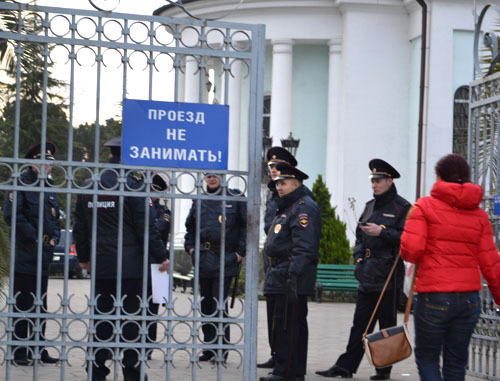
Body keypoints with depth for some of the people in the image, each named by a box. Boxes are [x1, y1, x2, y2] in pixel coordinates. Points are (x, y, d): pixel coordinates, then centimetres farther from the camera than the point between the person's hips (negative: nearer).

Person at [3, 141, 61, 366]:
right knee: (22, 306, -4)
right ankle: (19, 353, 1)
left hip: (43, 258, 8)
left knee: (40, 305, 11)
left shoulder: (48, 187, 16)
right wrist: (35, 237, -17)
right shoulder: (21, 183, -8)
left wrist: (54, 237, 3)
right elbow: (12, 215, -18)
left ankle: (39, 350, 17)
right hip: (24, 257, -8)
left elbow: (55, 218, 22)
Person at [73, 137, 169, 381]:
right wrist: (161, 257, -2)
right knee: (131, 318, 0)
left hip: (100, 266, 5)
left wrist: (84, 257, 26)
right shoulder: (132, 186, -10)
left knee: (102, 316, 10)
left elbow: (80, 228, 14)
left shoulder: (88, 187, 7)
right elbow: (145, 226, -11)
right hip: (131, 265, -5)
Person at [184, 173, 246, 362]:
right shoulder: (199, 200, 14)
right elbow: (190, 226, 25)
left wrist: (240, 252, -4)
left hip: (225, 260, -5)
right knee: (206, 304, 7)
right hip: (203, 260, 5)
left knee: (219, 305, -9)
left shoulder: (235, 197, 2)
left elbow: (247, 225, 2)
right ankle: (209, 347, 14)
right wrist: (190, 247, 12)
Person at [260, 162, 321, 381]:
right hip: (281, 277, 11)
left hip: (292, 276, -11)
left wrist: (293, 276, -27)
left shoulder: (304, 207, -12)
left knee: (288, 324, -9)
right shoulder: (288, 207, 22)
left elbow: (304, 248, -21)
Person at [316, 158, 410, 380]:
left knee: (387, 323, 2)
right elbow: (360, 235, 26)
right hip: (368, 274, 7)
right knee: (360, 322, 7)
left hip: (389, 274, -7)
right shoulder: (370, 206, 16)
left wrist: (382, 232, -21)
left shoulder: (402, 208, -6)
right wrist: (358, 255, 11)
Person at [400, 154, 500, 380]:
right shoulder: (479, 214, 7)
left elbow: (411, 249, -14)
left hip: (433, 296, -4)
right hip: (469, 299, 4)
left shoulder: (424, 206, -4)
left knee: (426, 358, 7)